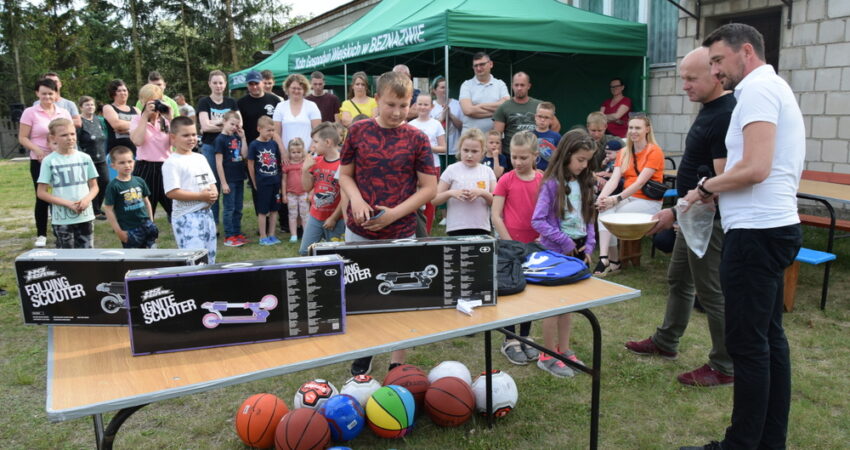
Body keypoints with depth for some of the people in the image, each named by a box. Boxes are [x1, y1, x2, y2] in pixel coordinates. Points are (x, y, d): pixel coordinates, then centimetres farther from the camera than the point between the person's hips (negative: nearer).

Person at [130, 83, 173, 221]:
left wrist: (170, 119, -9)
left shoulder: (165, 120, 8)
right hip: (145, 169, -1)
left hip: (166, 168, 1)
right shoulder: (137, 120, 4)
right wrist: (145, 115, -12)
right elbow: (137, 141, -15)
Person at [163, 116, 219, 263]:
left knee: (210, 258, 14)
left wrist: (213, 193, -5)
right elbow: (172, 192, -17)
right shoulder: (172, 163, -9)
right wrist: (201, 196, -18)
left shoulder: (201, 158, 14)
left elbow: (211, 183, 19)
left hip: (206, 213, 8)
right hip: (187, 217, -8)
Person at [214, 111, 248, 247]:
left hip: (239, 178, 7)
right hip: (229, 180, -7)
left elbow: (244, 155, 2)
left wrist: (243, 138, -2)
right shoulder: (220, 139, -9)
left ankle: (237, 233, 23)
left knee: (238, 209, 13)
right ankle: (229, 237, 6)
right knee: (229, 209, 0)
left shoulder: (236, 137, 9)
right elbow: (219, 163, -12)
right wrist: (223, 183, -14)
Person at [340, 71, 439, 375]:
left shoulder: (417, 138, -3)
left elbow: (429, 188, -3)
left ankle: (398, 363, 25)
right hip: (359, 230, 1)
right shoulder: (358, 131, 0)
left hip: (401, 233, -1)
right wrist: (356, 200, -14)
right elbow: (345, 174, 7)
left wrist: (394, 213, -13)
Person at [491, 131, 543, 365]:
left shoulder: (543, 180, 0)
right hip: (510, 245, -3)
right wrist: (510, 243, -12)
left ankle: (525, 338, 28)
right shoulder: (506, 180, -7)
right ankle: (510, 341, 18)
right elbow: (495, 216, -10)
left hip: (535, 246, 3)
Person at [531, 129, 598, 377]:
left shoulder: (584, 183, 7)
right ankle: (547, 356, 15)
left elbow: (588, 218, 12)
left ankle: (563, 349, 29)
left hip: (578, 250, 7)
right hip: (556, 251, -7)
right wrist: (565, 242, -18)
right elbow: (538, 220, -18)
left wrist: (589, 245, -1)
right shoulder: (552, 184, -14)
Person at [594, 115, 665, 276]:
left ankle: (613, 261, -15)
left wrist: (617, 199, -27)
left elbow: (640, 182, -18)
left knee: (612, 213, -27)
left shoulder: (654, 151, -8)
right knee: (604, 211, -27)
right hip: (628, 198, 5)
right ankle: (604, 258, -34)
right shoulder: (623, 153, 10)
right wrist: (602, 196, -23)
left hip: (648, 201, -5)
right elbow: (614, 179, -3)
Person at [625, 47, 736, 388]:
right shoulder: (709, 110, 10)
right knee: (678, 280, 20)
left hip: (708, 219, -10)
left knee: (712, 291, 1)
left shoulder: (725, 116, -21)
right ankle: (665, 343, 37)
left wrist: (675, 212, -24)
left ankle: (724, 367, 16)